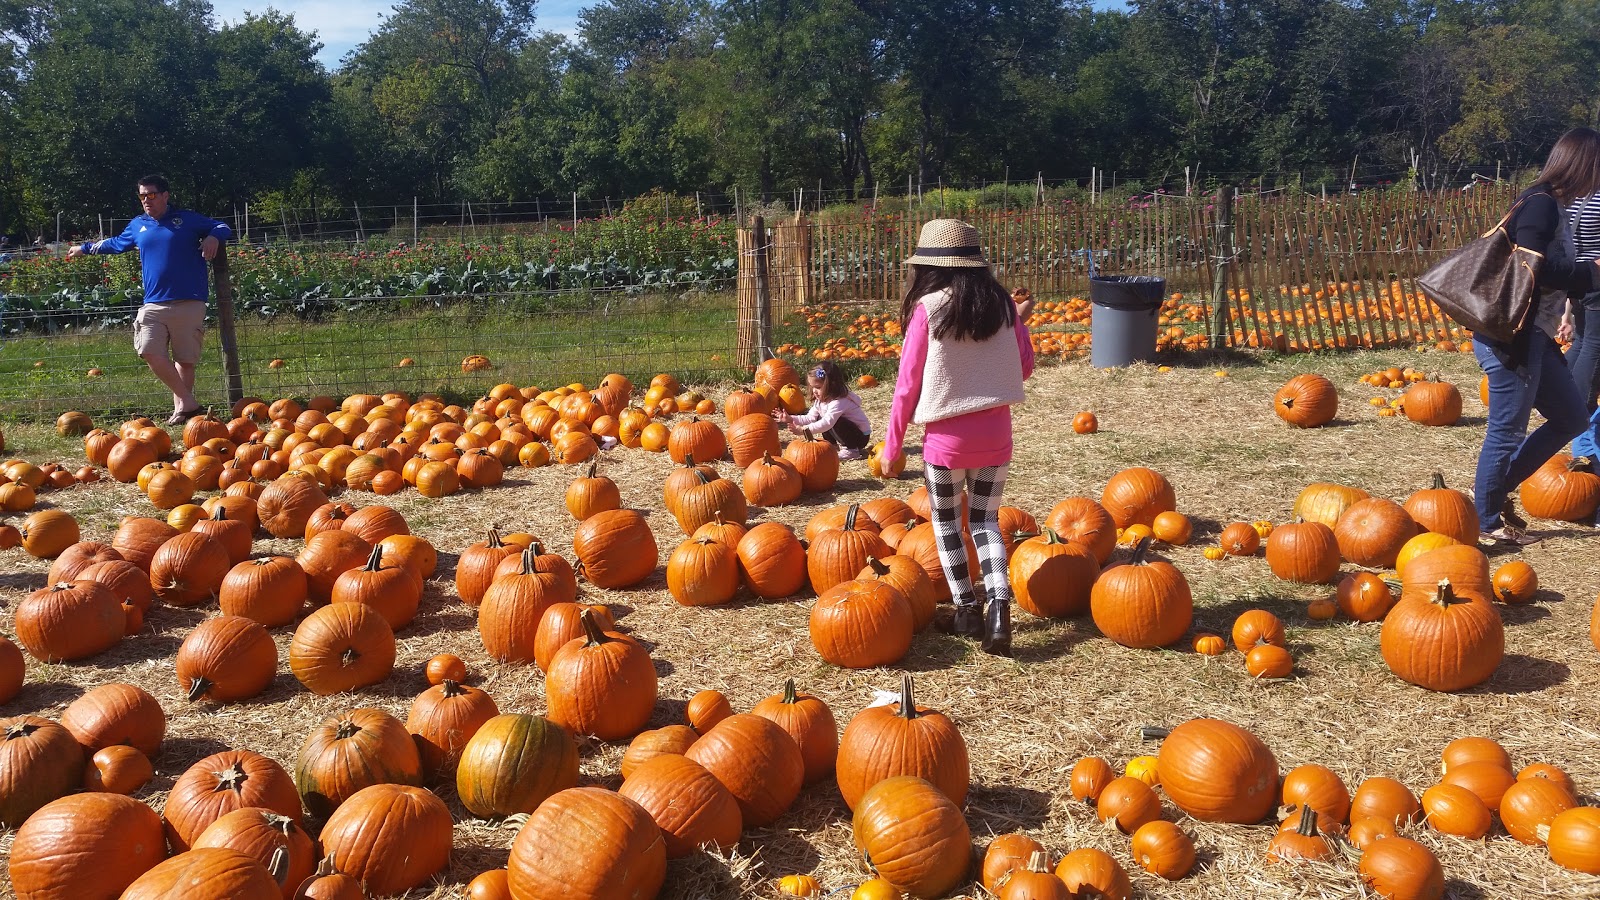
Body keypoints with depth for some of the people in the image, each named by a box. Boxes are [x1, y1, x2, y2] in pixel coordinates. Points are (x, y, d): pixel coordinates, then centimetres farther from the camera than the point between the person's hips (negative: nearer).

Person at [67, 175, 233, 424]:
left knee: (185, 359, 0)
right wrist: (85, 248, 45)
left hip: (189, 303, -3)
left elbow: (223, 227, 9)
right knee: (151, 352, -14)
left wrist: (213, 237, -12)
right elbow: (115, 243, 36)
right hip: (154, 303, 3)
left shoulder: (188, 219, 6)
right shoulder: (137, 226, 18)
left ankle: (181, 408, 11)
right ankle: (189, 403, -7)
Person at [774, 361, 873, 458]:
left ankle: (851, 450, -15)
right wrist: (791, 419, -13)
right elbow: (810, 418, 1)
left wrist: (804, 430, -44)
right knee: (820, 418, 0)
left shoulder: (839, 402, -29)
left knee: (836, 422, -31)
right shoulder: (821, 399, 2)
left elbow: (827, 423, -40)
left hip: (861, 437, -9)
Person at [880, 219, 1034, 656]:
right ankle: (999, 605, -5)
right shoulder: (1002, 304, 0)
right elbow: (1025, 366, 8)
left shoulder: (927, 309, -10)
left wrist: (893, 440, 3)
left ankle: (967, 610, 19)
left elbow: (908, 380, -7)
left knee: (946, 523, 15)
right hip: (995, 433, 4)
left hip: (947, 438, -3)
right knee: (986, 521, 14)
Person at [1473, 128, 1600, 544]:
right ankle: (1487, 521, 14)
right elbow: (1535, 266, -27)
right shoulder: (1540, 204, -14)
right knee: (1508, 430, 0)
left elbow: (1550, 269, 15)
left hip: (1534, 336, 10)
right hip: (1510, 337, -10)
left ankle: (1496, 488, 23)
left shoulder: (1548, 206, 15)